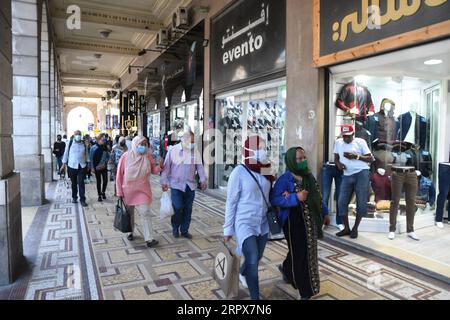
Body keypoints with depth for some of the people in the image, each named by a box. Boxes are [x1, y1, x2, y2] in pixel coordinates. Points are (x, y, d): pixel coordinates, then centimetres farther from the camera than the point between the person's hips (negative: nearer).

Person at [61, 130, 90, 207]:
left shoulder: (83, 144, 3)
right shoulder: (70, 143, -2)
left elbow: (86, 154, 10)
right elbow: (66, 153, 3)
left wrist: (88, 164, 9)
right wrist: (64, 164, 3)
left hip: (82, 166, 0)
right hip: (72, 166, 0)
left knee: (81, 183, -5)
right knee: (74, 183, 11)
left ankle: (82, 200, -1)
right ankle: (74, 197, 28)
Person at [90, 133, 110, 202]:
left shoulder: (105, 147, 3)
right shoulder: (94, 148, -6)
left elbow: (108, 156, 12)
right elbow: (91, 158, -4)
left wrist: (105, 162, -6)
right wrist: (92, 167, -6)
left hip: (104, 167, 3)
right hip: (97, 167, -3)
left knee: (105, 180, -1)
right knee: (99, 181, 4)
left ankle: (103, 192, 24)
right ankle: (99, 195, 16)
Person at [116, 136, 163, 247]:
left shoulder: (148, 156, -6)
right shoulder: (126, 156, -12)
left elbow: (153, 170, 4)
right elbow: (119, 175, -6)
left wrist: (160, 166, -18)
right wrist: (119, 191, -4)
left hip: (142, 190, 0)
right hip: (128, 190, 0)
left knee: (145, 213, -7)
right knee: (129, 213, 16)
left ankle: (149, 239, -6)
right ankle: (130, 232, 38)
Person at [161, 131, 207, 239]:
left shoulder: (195, 152, 4)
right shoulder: (173, 151, -5)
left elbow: (199, 166, 6)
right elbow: (166, 167, -2)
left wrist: (203, 179, -4)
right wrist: (164, 182, -5)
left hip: (190, 185, 3)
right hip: (176, 185, -3)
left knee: (188, 209, 9)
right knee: (177, 208, -7)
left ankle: (184, 230, 23)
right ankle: (175, 228, 18)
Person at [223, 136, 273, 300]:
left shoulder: (265, 171, -1)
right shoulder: (239, 172, -15)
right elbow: (231, 202, -10)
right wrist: (228, 228, -7)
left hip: (263, 223, 6)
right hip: (245, 223, -6)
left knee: (256, 257, 19)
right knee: (252, 261, -9)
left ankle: (242, 274, 52)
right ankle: (255, 296, 13)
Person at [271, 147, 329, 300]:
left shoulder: (309, 176, 5)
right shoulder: (285, 179, -16)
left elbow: (318, 196, 15)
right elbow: (274, 199, -22)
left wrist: (324, 213, 16)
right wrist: (296, 197, -26)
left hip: (311, 220, 7)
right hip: (294, 222, -7)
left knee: (309, 252, 18)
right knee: (300, 254, 3)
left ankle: (286, 269, 44)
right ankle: (305, 290, 23)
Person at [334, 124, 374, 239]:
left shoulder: (360, 142, 1)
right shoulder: (338, 142, 12)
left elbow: (371, 159, -1)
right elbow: (336, 157, 18)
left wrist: (356, 157, -15)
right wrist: (338, 164, -4)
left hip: (361, 173, -3)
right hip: (347, 175, 4)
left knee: (361, 203, -1)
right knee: (342, 202, -2)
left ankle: (355, 228, 15)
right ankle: (346, 228, 14)